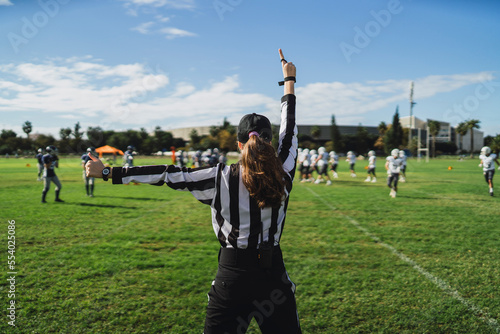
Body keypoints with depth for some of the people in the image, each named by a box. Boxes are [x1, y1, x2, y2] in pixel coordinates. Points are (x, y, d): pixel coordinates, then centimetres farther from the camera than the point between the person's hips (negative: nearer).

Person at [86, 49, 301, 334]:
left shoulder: (221, 178, -12)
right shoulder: (283, 175, -6)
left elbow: (168, 174, -12)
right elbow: (289, 131, 7)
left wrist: (108, 172, -7)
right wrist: (290, 80, 21)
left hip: (233, 273, -1)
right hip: (273, 272, 2)